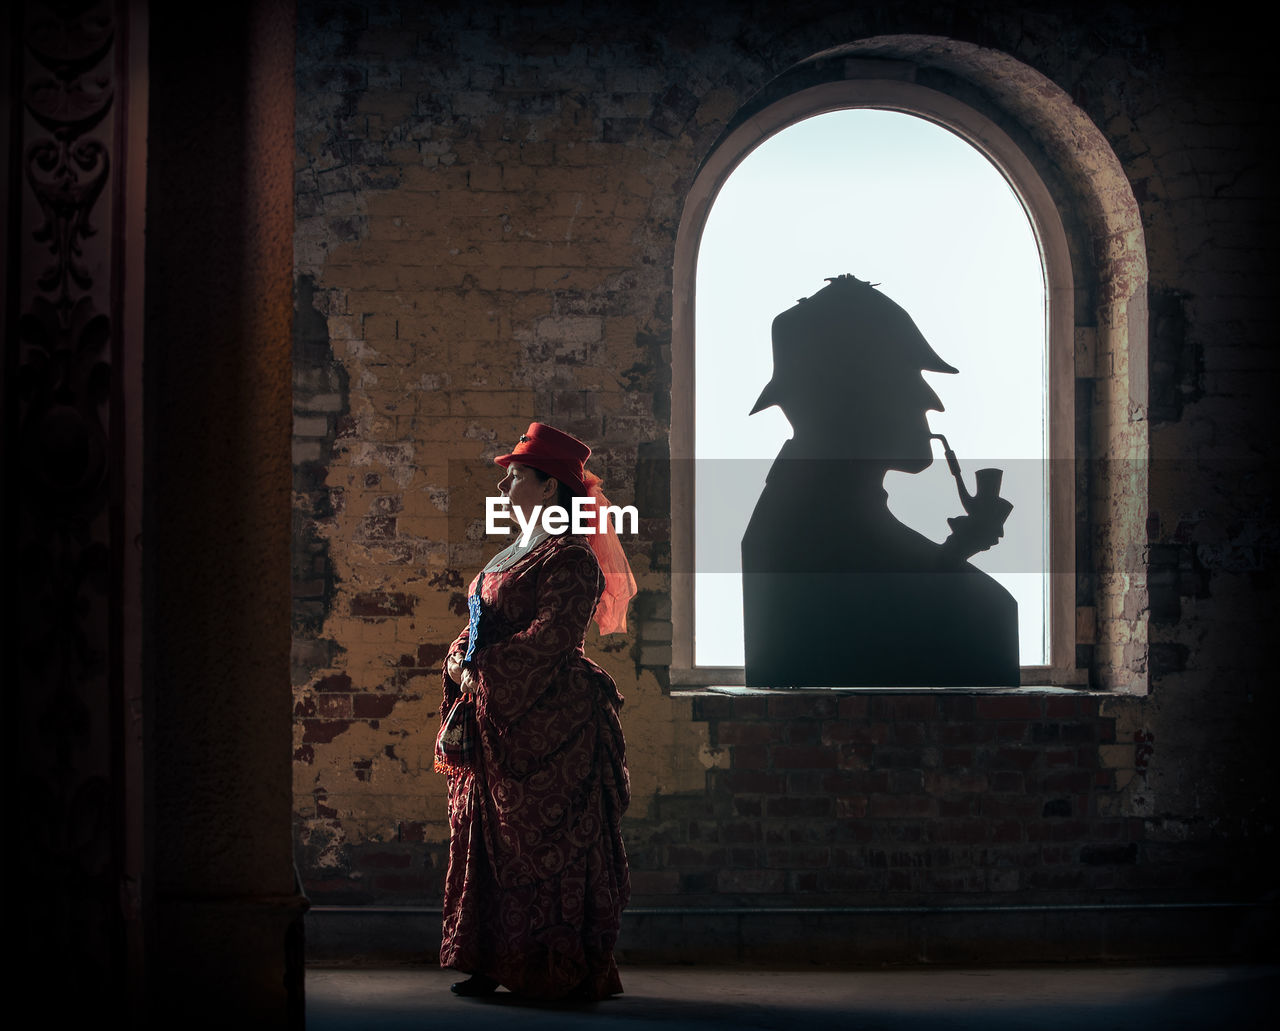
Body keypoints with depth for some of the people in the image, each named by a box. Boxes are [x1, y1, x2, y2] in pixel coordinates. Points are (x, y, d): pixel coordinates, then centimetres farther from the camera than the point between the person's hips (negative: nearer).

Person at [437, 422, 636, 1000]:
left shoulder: (570, 558, -11)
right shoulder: (514, 554, 18)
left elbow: (551, 634, -20)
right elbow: (479, 627, 19)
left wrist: (485, 672, -17)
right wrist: (459, 659, -1)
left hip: (549, 720, -9)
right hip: (496, 724, 9)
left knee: (551, 844, -5)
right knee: (491, 839, 9)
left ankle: (569, 972, 1)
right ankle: (497, 963, 15)